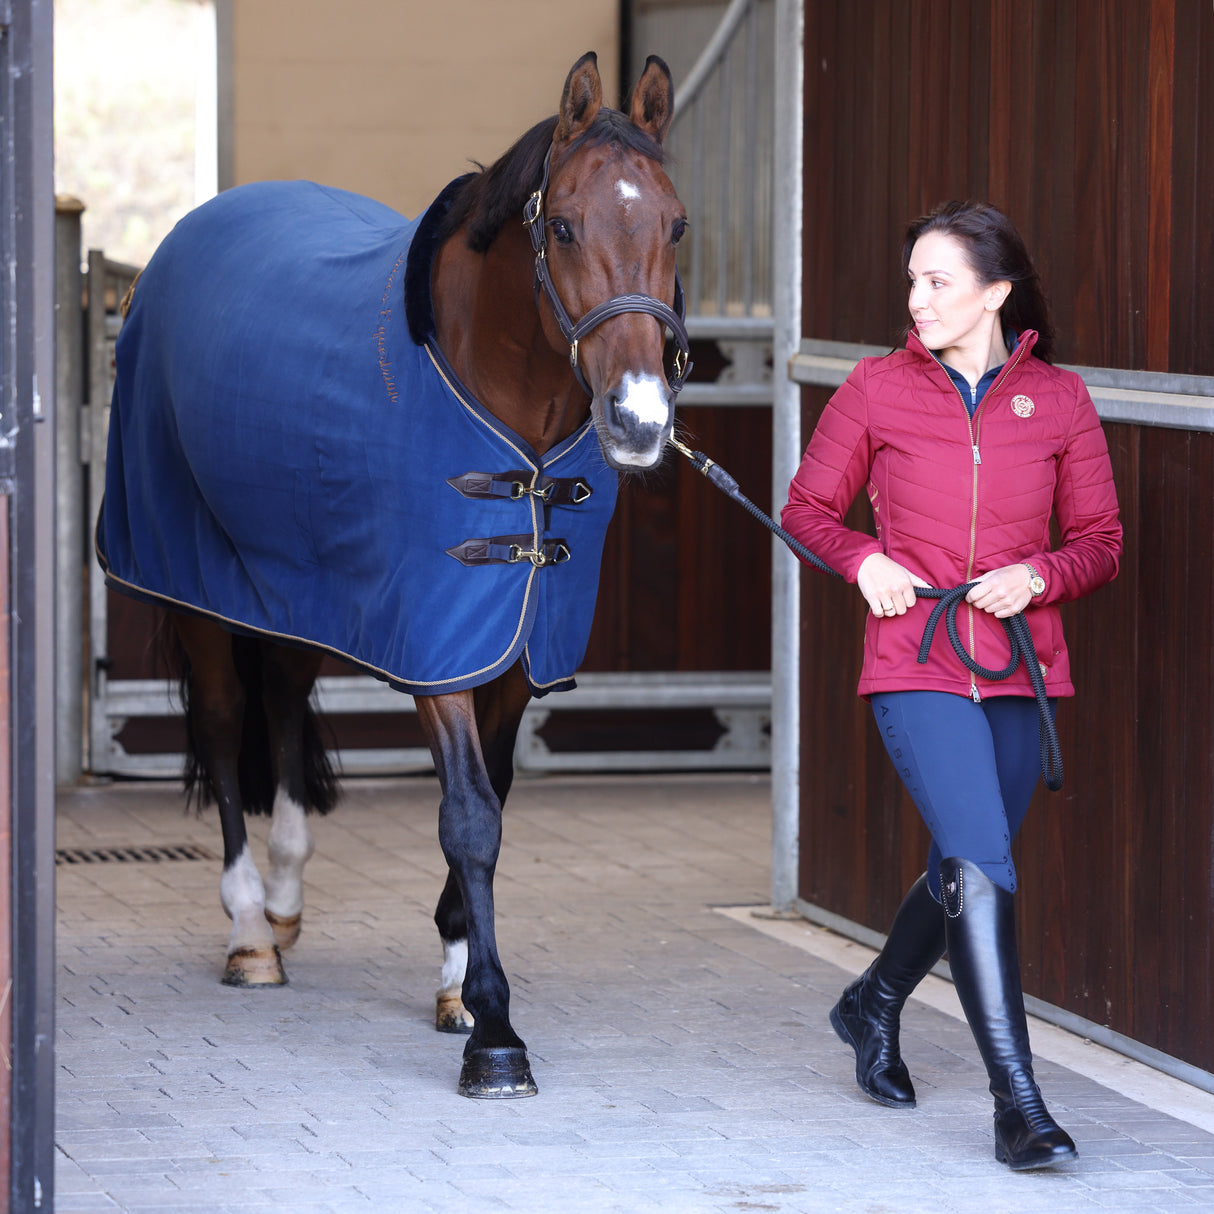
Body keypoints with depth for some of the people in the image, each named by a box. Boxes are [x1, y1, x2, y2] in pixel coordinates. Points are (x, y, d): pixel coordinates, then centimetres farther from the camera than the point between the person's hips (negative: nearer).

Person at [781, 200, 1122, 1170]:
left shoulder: (1059, 400, 4)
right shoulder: (877, 389, 1)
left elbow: (1101, 543, 9)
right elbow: (808, 507, 11)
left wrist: (1038, 575, -11)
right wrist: (863, 560, -9)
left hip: (1019, 672, 3)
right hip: (915, 669, -3)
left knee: (964, 873, 16)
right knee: (981, 867, -17)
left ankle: (874, 1005, 46)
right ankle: (1018, 1104, -16)